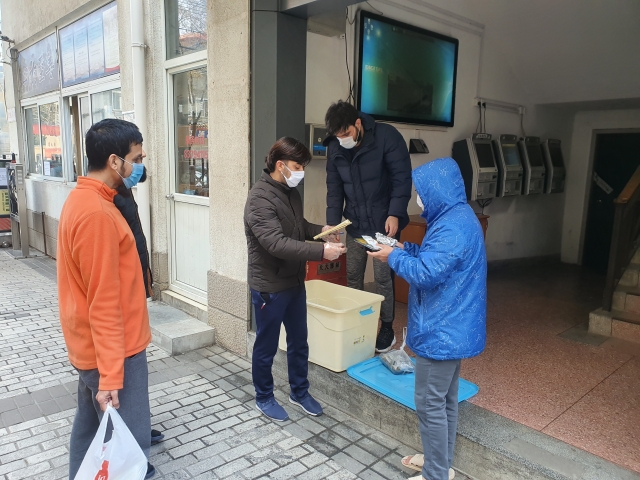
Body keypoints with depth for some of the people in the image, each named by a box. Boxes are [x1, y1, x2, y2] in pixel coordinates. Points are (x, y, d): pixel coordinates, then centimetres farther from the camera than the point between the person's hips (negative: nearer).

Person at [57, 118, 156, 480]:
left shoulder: (82, 199, 8)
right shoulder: (96, 213, -24)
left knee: (91, 428, 23)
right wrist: (111, 375, -21)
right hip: (114, 352, -10)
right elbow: (103, 302, -25)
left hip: (92, 347, 10)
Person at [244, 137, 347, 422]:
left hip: (295, 282, 8)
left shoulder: (290, 192, 6)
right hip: (270, 287, -8)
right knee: (266, 347, 11)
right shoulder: (260, 199, -22)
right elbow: (278, 243, -31)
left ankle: (299, 393, 38)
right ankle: (264, 398, 31)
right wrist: (321, 251, -34)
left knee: (299, 342, 19)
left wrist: (321, 230, 1)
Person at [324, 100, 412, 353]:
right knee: (353, 276, 9)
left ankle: (387, 329, 17)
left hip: (384, 222, -4)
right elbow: (334, 188, 4)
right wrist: (332, 223, -5)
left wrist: (395, 214, -22)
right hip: (355, 223, 5)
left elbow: (402, 178, -14)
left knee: (383, 277, 0)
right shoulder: (336, 148, 0)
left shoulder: (387, 136, -15)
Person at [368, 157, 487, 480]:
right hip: (452, 326, 11)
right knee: (446, 399, 21)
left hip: (442, 331, -11)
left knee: (430, 405, 3)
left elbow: (426, 273, -28)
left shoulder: (452, 228, -24)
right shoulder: (458, 218, 10)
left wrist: (395, 257, -13)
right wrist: (406, 249, 6)